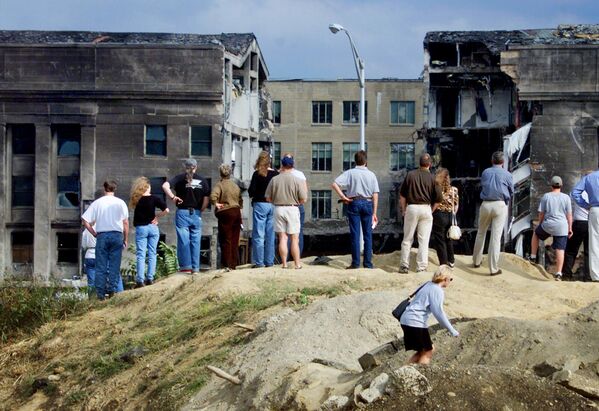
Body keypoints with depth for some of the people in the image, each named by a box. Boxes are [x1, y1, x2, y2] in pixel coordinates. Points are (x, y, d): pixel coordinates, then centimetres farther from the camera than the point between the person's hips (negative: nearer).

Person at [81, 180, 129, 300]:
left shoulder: (97, 203, 2)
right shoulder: (120, 203, 2)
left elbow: (85, 220, -2)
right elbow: (126, 223, 1)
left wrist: (94, 233, 7)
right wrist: (125, 239, 8)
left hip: (102, 235, 0)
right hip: (117, 235, 0)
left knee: (100, 266, 3)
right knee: (114, 265, 4)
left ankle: (100, 293, 2)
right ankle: (112, 290, 0)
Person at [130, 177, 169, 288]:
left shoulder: (136, 200, -2)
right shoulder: (154, 199, -6)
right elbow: (166, 210, -12)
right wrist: (157, 216, 1)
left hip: (140, 228, 0)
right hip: (152, 227, 0)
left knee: (141, 255, 1)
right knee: (152, 254, 7)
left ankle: (140, 280, -5)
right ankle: (150, 278, 5)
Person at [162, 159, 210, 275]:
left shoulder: (180, 178, -1)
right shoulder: (202, 180, 3)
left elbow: (165, 186, -16)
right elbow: (206, 199, -1)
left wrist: (172, 197, -7)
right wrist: (201, 210, 12)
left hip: (182, 212, -2)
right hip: (196, 213, 2)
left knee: (183, 240, 2)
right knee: (195, 240, 6)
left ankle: (186, 266, -1)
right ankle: (195, 267, 6)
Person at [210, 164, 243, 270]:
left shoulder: (219, 185, -8)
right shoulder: (236, 186, 12)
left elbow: (213, 196, -26)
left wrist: (216, 204, -7)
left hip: (225, 213, -5)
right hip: (236, 212, 6)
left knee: (225, 240, -1)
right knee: (235, 240, 10)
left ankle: (227, 264, -3)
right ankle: (234, 264, 14)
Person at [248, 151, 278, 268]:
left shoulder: (257, 174, -9)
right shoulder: (276, 174, 1)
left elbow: (251, 191, -9)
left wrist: (251, 194, 12)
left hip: (260, 204, -4)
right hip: (273, 205, 4)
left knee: (258, 235, 0)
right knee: (270, 235, 10)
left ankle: (259, 262, -1)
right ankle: (269, 261, 12)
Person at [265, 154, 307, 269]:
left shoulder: (274, 179, -1)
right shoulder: (297, 180, -6)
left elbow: (268, 198, 2)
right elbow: (303, 199, -7)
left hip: (278, 209, 2)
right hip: (292, 209, -2)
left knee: (282, 238, 7)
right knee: (294, 239, 4)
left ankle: (284, 263, 7)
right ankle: (297, 263, 6)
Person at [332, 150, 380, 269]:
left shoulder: (350, 173, -1)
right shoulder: (371, 174, 3)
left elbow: (335, 184, -12)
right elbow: (375, 195, 2)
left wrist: (343, 197, -6)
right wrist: (374, 213, 6)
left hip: (354, 203, -1)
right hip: (367, 203, 1)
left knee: (355, 234, 2)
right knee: (367, 234, 6)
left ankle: (355, 262, 2)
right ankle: (368, 263, 8)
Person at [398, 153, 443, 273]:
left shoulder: (411, 174, 0)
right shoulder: (432, 178, -2)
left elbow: (402, 195, 3)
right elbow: (438, 199, -1)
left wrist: (403, 209, 13)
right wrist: (431, 210, 12)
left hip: (411, 208, 0)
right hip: (426, 208, 0)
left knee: (407, 239, 9)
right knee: (423, 240, 4)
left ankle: (404, 266, 8)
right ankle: (421, 267, 4)